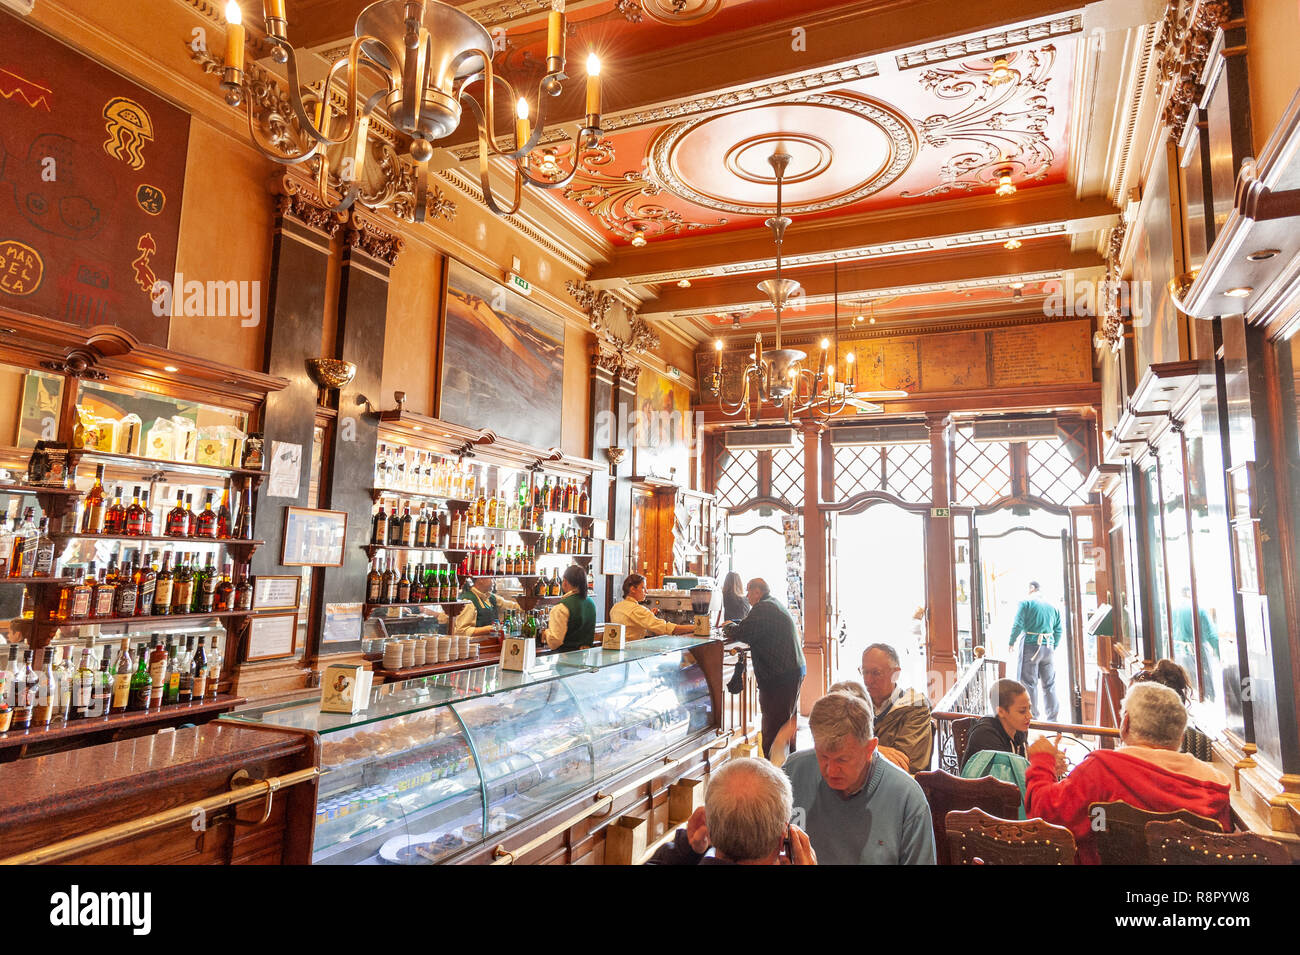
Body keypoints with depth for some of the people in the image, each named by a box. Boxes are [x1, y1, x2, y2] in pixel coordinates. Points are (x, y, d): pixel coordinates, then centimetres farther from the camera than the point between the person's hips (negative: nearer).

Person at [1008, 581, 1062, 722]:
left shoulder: (1026, 602, -3)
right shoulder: (1052, 606, 14)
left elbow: (1018, 625, -12)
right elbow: (1058, 630, 14)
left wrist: (1012, 642, 0)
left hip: (1031, 646, -5)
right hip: (1048, 647, 5)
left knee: (1028, 683, 1)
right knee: (1049, 684, 12)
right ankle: (1052, 718, 15)